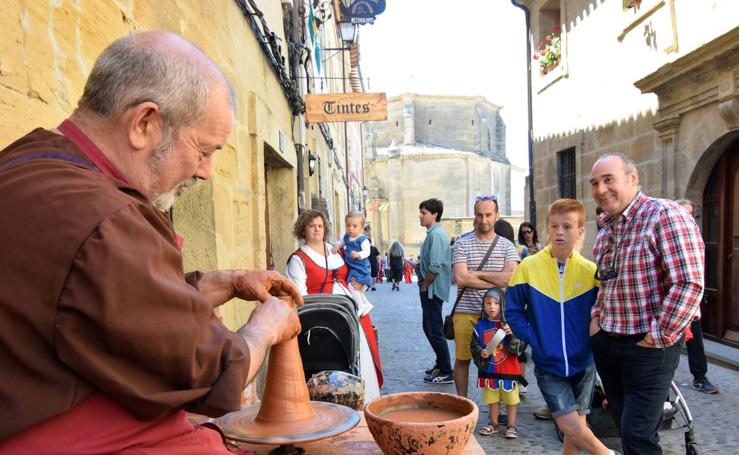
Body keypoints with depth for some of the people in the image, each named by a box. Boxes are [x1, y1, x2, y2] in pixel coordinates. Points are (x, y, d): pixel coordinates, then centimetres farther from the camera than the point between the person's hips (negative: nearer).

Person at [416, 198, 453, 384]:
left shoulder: (436, 235, -18)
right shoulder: (433, 233, 13)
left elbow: (435, 267, -24)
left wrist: (424, 286, -13)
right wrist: (424, 285, 12)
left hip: (432, 290, -10)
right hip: (430, 290, 10)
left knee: (435, 331, -3)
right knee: (429, 327, 18)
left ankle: (446, 373, 5)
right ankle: (440, 364, 30)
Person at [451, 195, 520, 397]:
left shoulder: (506, 245, 6)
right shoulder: (462, 244, 1)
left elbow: (512, 276, -10)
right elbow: (461, 278, -12)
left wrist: (476, 274, -10)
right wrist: (497, 281, -9)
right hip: (466, 312, -1)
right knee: (462, 359, 7)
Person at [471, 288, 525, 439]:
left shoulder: (510, 324, -9)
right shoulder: (480, 326, -3)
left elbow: (518, 347, -12)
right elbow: (473, 346, 3)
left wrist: (512, 335, -30)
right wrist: (481, 353, -15)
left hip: (508, 370, -2)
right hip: (489, 370, 2)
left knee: (511, 399, 9)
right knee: (492, 399, 16)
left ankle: (511, 425, 24)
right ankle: (494, 424, 32)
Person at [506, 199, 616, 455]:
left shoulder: (590, 271, -5)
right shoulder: (529, 267, -8)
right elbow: (513, 312, -3)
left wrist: (592, 340, -7)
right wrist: (534, 340, -10)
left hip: (583, 363, 2)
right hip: (547, 364, -1)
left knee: (576, 428, 12)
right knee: (571, 428, -9)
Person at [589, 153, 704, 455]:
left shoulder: (664, 215, -15)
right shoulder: (606, 228, 10)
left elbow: (688, 284, -21)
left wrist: (657, 337, -19)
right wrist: (596, 317, 9)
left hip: (648, 345, -7)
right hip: (606, 341, 8)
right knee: (626, 426, 17)